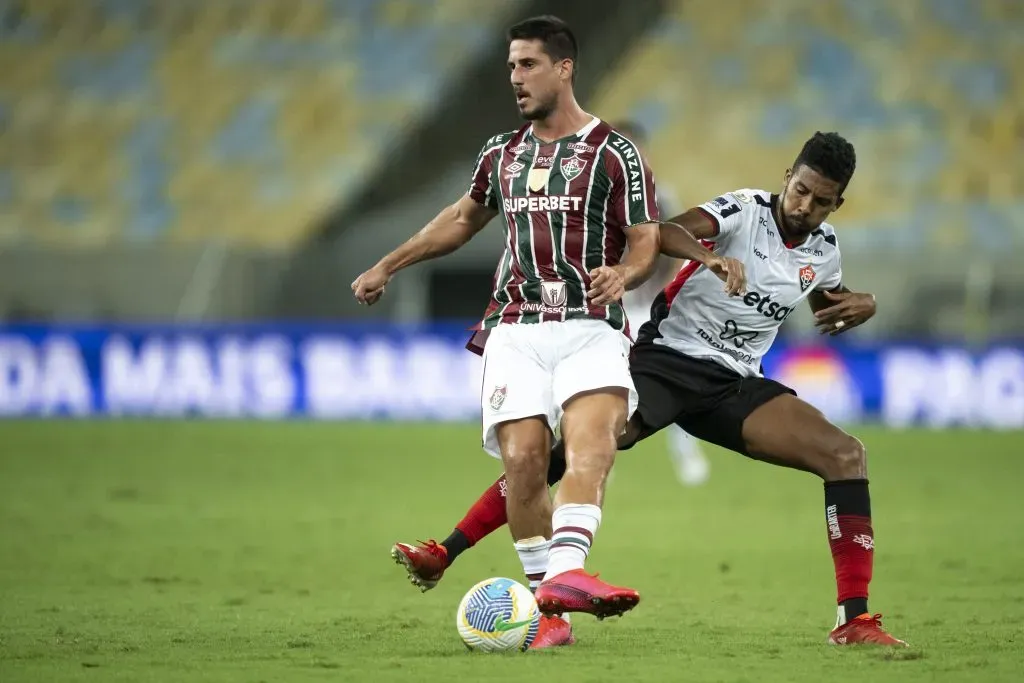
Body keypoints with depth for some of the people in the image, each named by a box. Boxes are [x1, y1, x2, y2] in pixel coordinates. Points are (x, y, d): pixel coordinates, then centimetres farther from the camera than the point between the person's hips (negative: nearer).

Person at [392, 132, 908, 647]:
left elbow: (828, 308, 30)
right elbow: (663, 234, -30)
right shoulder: (745, 211, -10)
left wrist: (860, 305, 6)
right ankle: (442, 556, -15)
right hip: (666, 358, -4)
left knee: (846, 455, -14)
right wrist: (709, 257, -51)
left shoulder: (823, 246, 7)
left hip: (732, 385, 4)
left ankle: (853, 621, -12)